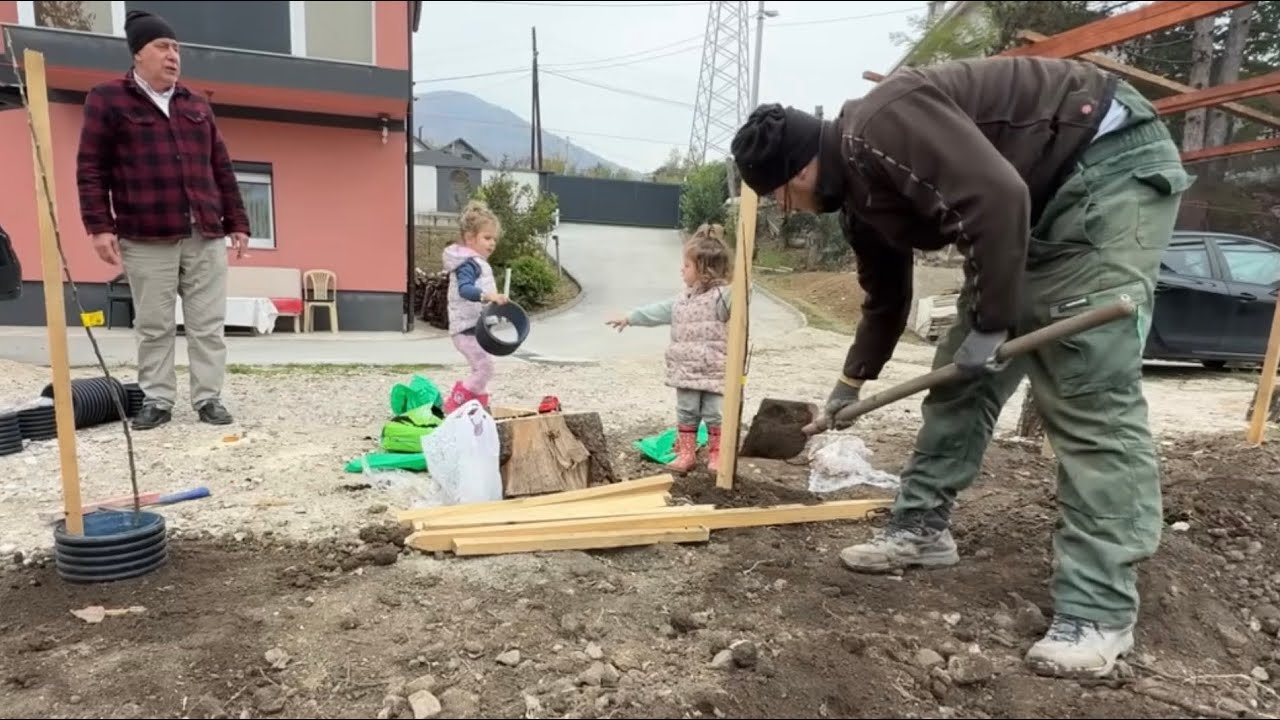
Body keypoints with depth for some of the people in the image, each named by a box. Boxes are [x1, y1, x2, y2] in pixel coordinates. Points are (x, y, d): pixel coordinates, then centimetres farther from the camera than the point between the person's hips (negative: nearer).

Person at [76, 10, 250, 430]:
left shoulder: (197, 107, 17)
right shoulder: (108, 100, 5)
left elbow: (222, 170, 17)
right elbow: (91, 168, 0)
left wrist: (237, 222, 12)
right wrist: (100, 226, -9)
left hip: (206, 236, 3)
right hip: (147, 239, -3)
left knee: (208, 325, 2)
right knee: (153, 327, 3)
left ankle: (208, 398, 10)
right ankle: (157, 400, 14)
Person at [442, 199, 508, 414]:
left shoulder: (477, 262, 16)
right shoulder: (468, 263, -17)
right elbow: (464, 289, -34)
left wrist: (494, 298, 30)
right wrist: (487, 295, -49)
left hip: (475, 328, 11)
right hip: (468, 329, -11)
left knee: (481, 371, 16)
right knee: (485, 369, -13)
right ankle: (453, 406, -4)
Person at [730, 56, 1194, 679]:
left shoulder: (880, 125, -24)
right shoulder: (861, 195, 7)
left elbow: (996, 198, -34)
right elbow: (886, 300, 20)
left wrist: (989, 324, -23)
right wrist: (850, 385, 29)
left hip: (1109, 160, -10)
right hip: (1039, 203, 10)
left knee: (1089, 393, -15)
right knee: (959, 372, 6)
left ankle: (1098, 609, -9)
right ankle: (921, 528, 17)